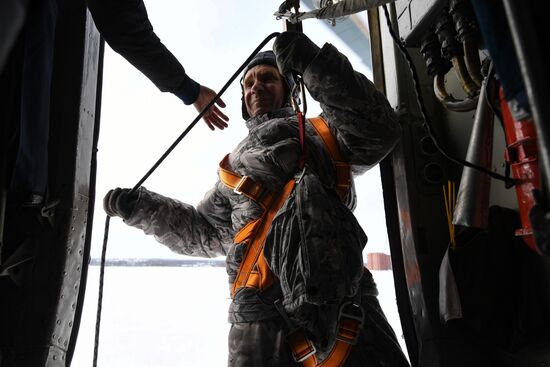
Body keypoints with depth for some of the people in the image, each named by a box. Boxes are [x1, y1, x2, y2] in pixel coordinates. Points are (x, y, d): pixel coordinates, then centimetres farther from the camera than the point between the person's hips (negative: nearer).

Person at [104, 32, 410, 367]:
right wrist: (142, 207, 23)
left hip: (339, 297, -2)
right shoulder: (236, 165, 30)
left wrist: (315, 64, -10)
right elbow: (203, 233, 31)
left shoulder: (318, 132, 18)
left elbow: (377, 131, -3)